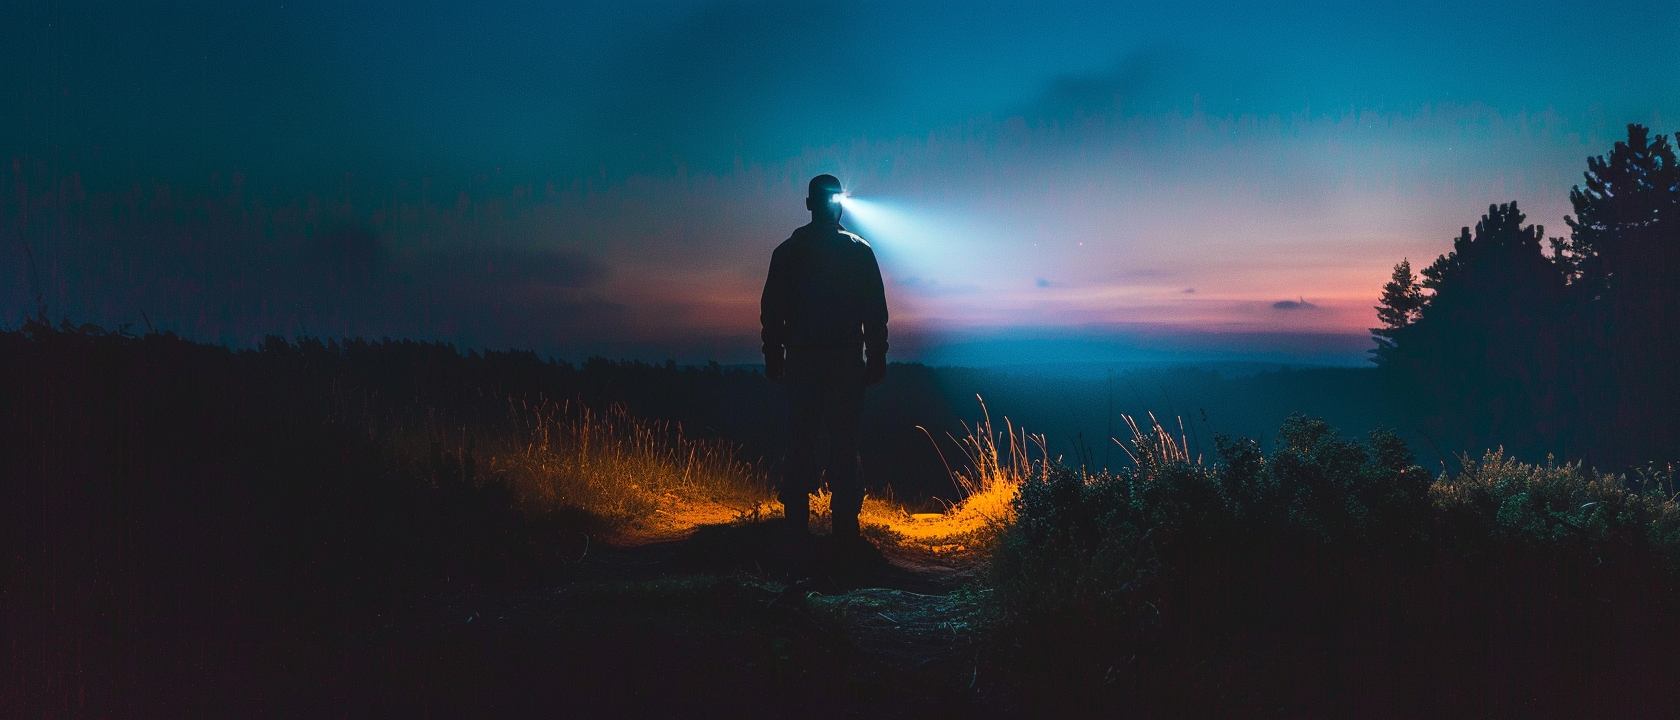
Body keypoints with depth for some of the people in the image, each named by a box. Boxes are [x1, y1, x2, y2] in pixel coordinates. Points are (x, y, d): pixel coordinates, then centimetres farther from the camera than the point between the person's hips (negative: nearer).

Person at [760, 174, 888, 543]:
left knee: (801, 441, 5)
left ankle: (797, 524, 6)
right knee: (844, 443, 1)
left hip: (801, 359, 1)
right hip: (846, 359, -1)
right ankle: (844, 525, 1)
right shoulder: (858, 251, 1)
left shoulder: (787, 251, 4)